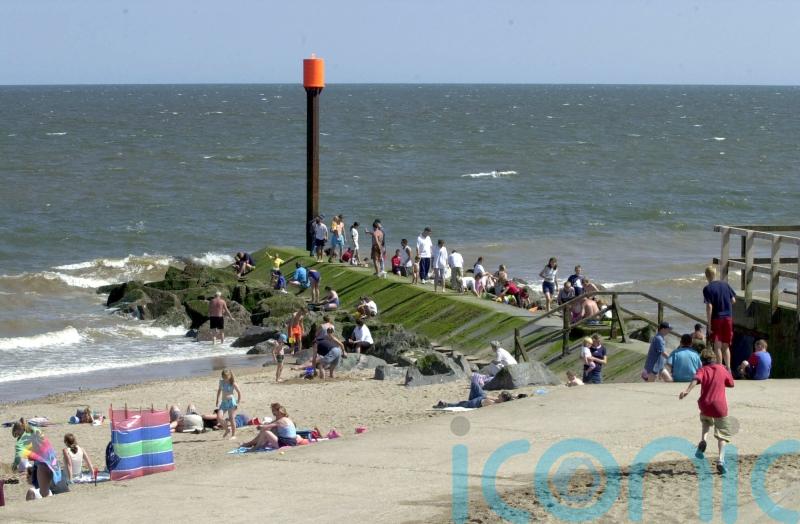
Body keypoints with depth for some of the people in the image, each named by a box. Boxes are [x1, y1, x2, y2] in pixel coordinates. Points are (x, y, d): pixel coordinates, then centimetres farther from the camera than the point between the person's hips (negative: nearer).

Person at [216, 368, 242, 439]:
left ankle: (233, 435, 9)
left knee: (231, 419, -2)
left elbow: (239, 393, -3)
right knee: (219, 417, -12)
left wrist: (238, 403, -6)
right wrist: (217, 400, 21)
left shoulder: (233, 383, -8)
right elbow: (219, 390, 23)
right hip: (224, 402, 5)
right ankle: (227, 429, 10)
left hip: (231, 401, -4)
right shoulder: (221, 382, 5)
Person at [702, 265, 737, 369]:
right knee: (726, 346, 14)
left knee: (717, 346, 1)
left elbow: (709, 307, -16)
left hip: (716, 318, -4)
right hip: (728, 318, 5)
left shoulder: (707, 289, -10)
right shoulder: (725, 285, 5)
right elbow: (733, 300, 7)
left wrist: (709, 324, -13)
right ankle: (728, 368, 12)